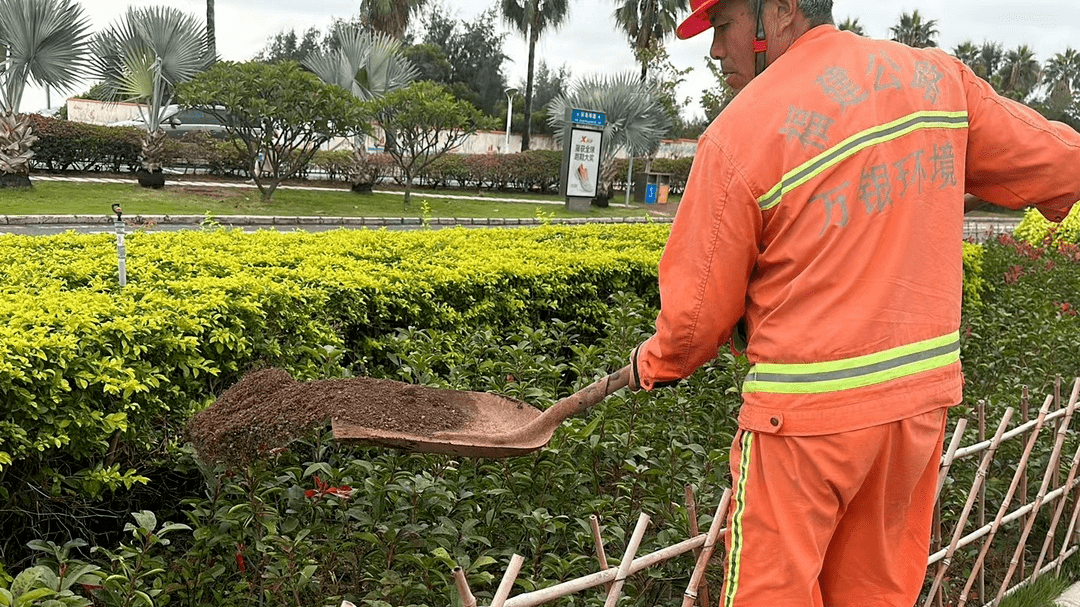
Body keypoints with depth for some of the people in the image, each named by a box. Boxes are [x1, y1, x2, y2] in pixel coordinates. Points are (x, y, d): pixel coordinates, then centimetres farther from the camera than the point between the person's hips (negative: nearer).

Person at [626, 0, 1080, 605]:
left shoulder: (737, 136, -14)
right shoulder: (939, 78, 1)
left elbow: (700, 310, -7)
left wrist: (656, 363, 13)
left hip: (809, 411, -6)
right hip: (923, 396, 6)